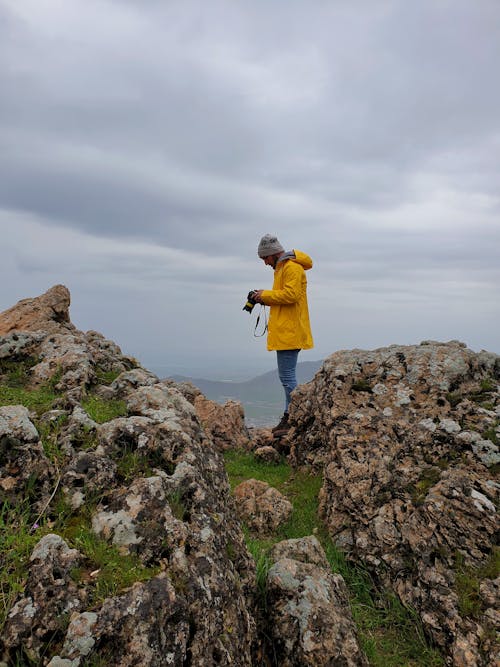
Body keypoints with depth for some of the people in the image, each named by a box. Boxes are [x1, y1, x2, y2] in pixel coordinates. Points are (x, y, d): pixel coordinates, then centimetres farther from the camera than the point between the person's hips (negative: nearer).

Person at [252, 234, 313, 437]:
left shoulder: (292, 268, -10)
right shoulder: (282, 268, 22)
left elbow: (290, 295, -22)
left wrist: (266, 294, -11)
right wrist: (265, 298, 10)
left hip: (290, 332, -11)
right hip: (284, 332, 11)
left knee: (288, 376, -10)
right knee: (286, 376, 14)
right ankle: (289, 417, 22)